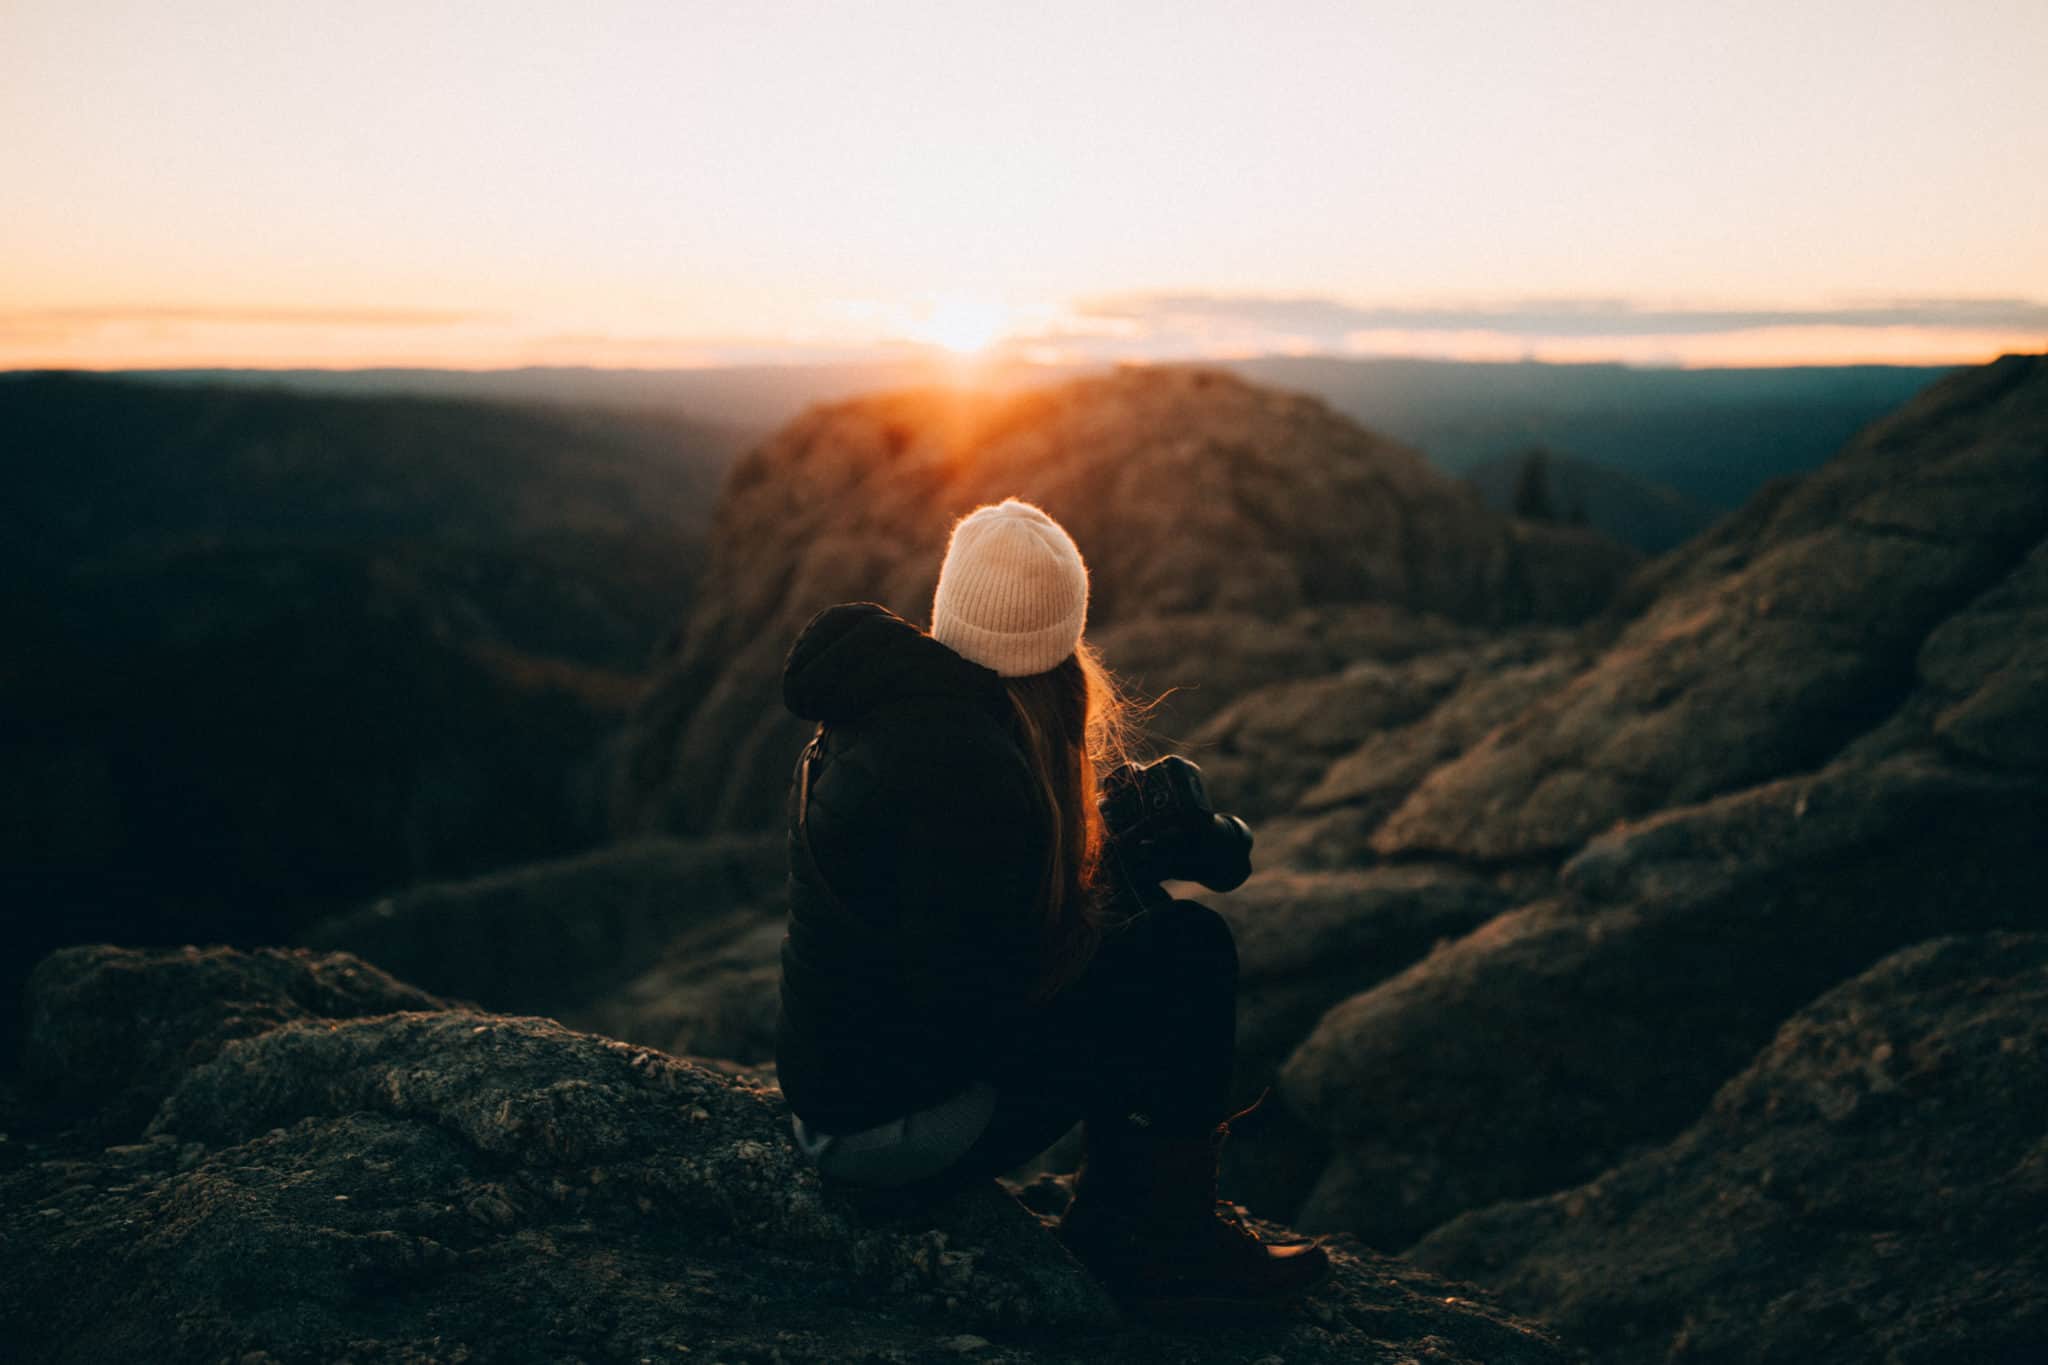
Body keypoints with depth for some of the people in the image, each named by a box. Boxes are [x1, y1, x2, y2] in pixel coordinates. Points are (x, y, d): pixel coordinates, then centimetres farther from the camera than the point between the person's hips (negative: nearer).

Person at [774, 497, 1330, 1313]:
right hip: (894, 1133, -9)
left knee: (1135, 910, 14)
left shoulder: (902, 703, 3)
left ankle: (1109, 1215, 17)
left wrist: (1157, 835, 4)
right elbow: (986, 1011, -24)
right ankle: (1170, 1244, 6)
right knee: (1187, 951, -9)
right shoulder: (960, 766, -27)